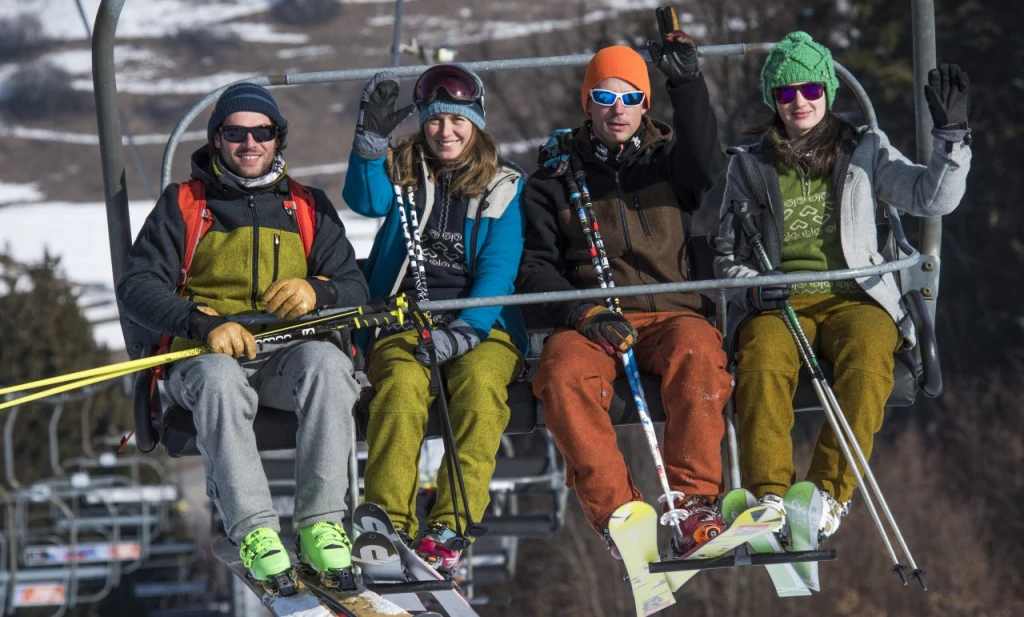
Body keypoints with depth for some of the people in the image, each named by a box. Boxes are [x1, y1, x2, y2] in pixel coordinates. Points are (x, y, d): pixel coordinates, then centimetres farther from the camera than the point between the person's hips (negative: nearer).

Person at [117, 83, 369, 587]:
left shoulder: (309, 207, 21)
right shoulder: (183, 204, 13)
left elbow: (354, 289, 12)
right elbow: (137, 286, 0)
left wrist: (316, 292, -13)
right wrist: (204, 324, -18)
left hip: (290, 351, 1)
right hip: (207, 353, -1)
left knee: (326, 363, -35)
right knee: (219, 379, -39)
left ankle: (321, 525, -37)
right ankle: (254, 532, -44)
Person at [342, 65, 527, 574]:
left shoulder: (502, 185, 11)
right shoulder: (402, 170, 15)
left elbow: (499, 269, 0)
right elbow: (365, 200, -7)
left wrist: (465, 330, -16)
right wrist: (371, 139, -23)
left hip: (483, 323, -1)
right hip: (404, 319, 1)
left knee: (479, 381, -33)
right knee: (403, 383, -32)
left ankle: (451, 525, -38)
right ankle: (389, 522, -37)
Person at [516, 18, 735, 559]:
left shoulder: (668, 156, 17)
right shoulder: (555, 176, 16)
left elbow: (708, 174, -7)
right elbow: (535, 266, 9)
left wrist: (687, 86, -15)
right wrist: (582, 314, -10)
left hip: (671, 311, 0)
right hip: (587, 322, 0)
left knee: (697, 352, -35)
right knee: (563, 372, -34)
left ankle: (693, 501, -37)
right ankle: (615, 514, -38)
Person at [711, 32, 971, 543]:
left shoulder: (864, 150, 14)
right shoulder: (749, 166, 16)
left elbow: (933, 198, 3)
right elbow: (727, 251, 17)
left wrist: (951, 135, -10)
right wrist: (753, 286, -4)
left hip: (853, 298, 0)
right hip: (779, 304, 1)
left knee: (867, 353, -35)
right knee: (762, 355, -34)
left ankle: (829, 491, -39)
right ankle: (767, 496, -40)